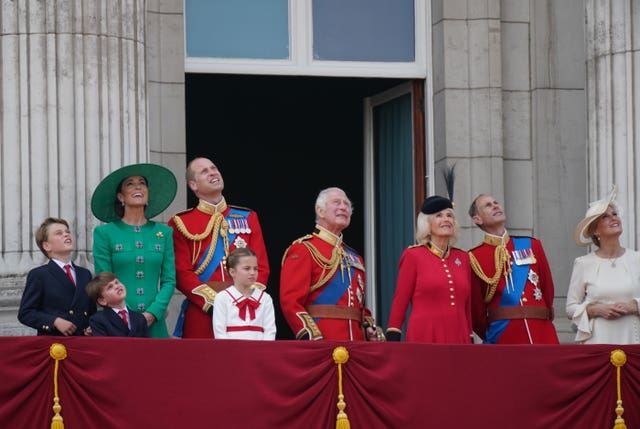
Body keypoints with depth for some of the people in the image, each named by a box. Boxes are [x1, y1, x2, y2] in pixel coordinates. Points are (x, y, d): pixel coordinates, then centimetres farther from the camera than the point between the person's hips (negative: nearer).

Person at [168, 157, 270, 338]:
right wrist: (213, 303, -16)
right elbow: (182, 274, -4)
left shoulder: (248, 218, 14)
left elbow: (261, 267, 9)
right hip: (201, 314, -3)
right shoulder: (181, 223, 4)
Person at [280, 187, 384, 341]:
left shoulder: (354, 257, 23)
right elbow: (290, 302, -11)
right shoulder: (303, 250, 0)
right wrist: (314, 339, -22)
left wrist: (370, 328, 7)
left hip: (356, 343, 7)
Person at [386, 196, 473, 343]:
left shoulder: (463, 258, 15)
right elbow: (399, 302, 2)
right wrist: (393, 342, -4)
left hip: (459, 339, 4)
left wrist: (470, 341, 17)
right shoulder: (413, 255, 3)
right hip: (424, 339, -4)